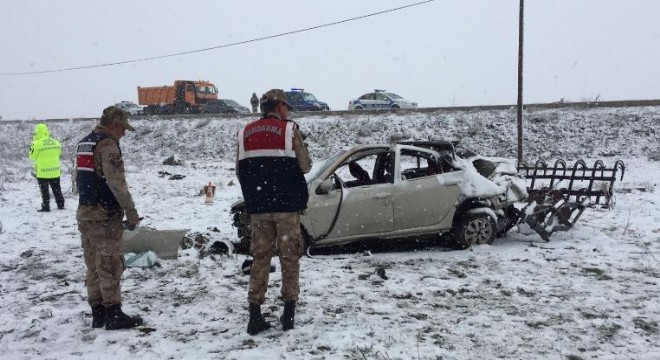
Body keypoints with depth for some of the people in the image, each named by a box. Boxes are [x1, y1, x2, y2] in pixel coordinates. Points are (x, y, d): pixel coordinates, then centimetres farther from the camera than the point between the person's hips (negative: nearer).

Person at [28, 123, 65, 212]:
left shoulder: (36, 144, -15)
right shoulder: (55, 142, 1)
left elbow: (32, 157, -5)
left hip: (42, 172, -5)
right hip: (55, 171, 5)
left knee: (44, 191, 4)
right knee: (57, 189, 16)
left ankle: (46, 207, 5)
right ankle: (61, 205, 20)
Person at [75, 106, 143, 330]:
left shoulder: (84, 143, 15)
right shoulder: (108, 144, -14)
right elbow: (117, 182, -21)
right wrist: (131, 212, -18)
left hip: (84, 213, 9)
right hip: (104, 214, -9)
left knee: (93, 265, 12)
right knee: (110, 265, -2)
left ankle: (98, 314, 18)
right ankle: (113, 315, 2)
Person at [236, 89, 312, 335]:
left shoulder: (245, 133, 6)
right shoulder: (289, 130, -5)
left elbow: (240, 172, 5)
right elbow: (305, 166, -5)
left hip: (257, 207, 3)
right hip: (286, 205, -3)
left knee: (260, 257, 10)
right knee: (289, 257, 8)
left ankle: (255, 315, 8)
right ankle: (289, 312, 11)